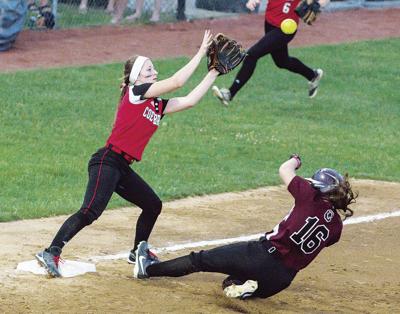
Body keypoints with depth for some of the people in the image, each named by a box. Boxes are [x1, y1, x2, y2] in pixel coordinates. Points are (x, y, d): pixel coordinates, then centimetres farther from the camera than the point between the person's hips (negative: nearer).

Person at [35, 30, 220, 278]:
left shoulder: (157, 106, 17)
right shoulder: (135, 92, -5)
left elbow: (189, 100, 13)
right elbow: (177, 82, -13)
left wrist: (213, 73, 11)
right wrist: (201, 53, -8)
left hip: (123, 169, 10)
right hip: (107, 162, -10)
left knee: (153, 205, 19)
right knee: (91, 211, -22)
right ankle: (52, 253, -26)